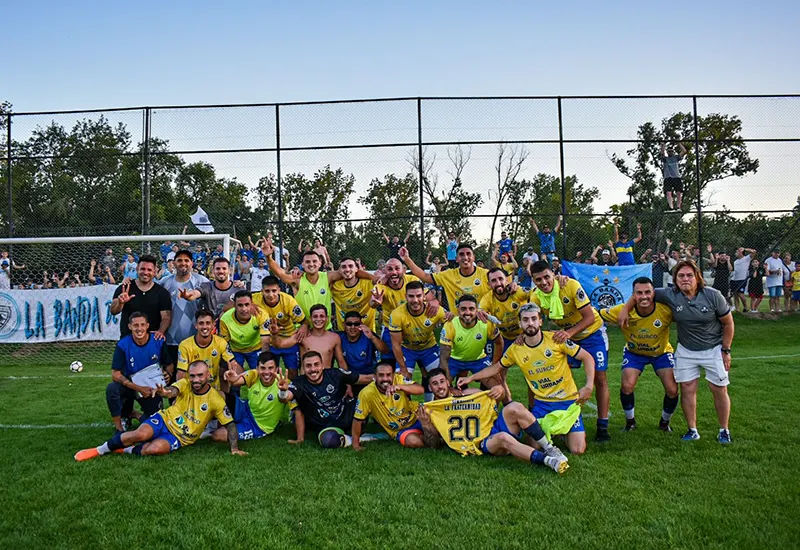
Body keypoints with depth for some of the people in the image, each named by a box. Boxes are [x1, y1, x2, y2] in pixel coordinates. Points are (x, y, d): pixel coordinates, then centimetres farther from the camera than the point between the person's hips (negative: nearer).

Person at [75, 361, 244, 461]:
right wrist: (164, 392, -54)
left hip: (180, 438, -1)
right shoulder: (185, 384, -6)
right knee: (140, 434, -30)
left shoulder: (215, 400, -10)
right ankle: (100, 450, -8)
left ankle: (126, 450, -6)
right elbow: (173, 391, -29)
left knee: (155, 448, -34)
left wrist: (234, 448, -17)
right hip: (165, 420, 1)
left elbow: (230, 424, -5)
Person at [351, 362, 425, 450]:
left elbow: (421, 390, -29)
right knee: (413, 441, -30)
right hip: (399, 430, -2)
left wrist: (400, 386, -44)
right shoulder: (367, 394, -21)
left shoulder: (399, 379, -15)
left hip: (416, 416, 2)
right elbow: (358, 419, -11)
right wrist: (355, 444, -7)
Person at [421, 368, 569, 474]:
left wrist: (500, 390, -3)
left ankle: (548, 448, -22)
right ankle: (548, 460, -39)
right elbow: (434, 444, 7)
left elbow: (493, 398, 21)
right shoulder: (430, 410, 10)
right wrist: (425, 425, -11)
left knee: (514, 408, -26)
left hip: (494, 427, 4)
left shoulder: (467, 393, 17)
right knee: (502, 438, -38)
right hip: (482, 445, -4)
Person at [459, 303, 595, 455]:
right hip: (542, 404, 3)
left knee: (577, 450, -11)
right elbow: (497, 367, 13)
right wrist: (471, 378, 6)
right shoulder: (515, 349, -4)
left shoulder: (556, 339, -13)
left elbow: (587, 357, -7)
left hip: (568, 400, -2)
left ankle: (578, 431, 24)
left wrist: (589, 386, -18)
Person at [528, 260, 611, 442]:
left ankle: (602, 426, 7)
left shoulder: (570, 285, -30)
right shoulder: (536, 296, -16)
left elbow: (590, 317, -31)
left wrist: (570, 332, -45)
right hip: (567, 335, 4)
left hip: (592, 332, -4)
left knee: (599, 378, -4)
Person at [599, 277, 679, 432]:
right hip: (634, 352, 0)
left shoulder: (665, 310, -32)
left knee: (672, 390, -6)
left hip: (662, 352, 0)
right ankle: (630, 421, 15)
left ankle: (665, 422, 26)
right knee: (627, 386, -15)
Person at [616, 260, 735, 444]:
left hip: (714, 349, -1)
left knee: (719, 389, 3)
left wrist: (726, 350, -6)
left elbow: (728, 323, -6)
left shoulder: (713, 295, -17)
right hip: (686, 351, 2)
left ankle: (724, 430, 21)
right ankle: (692, 430, 15)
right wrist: (625, 309, -17)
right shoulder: (670, 295, -15)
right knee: (687, 389, 1)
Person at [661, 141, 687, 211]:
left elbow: (684, 151, 9)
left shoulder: (676, 157, 20)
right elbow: (662, 154, -6)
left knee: (679, 192, -8)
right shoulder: (665, 159, 15)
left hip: (677, 177, 2)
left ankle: (678, 207, -5)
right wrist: (663, 146, -1)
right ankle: (671, 207, -25)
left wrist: (679, 143, 10)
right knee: (668, 192, -17)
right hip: (668, 178, -2)